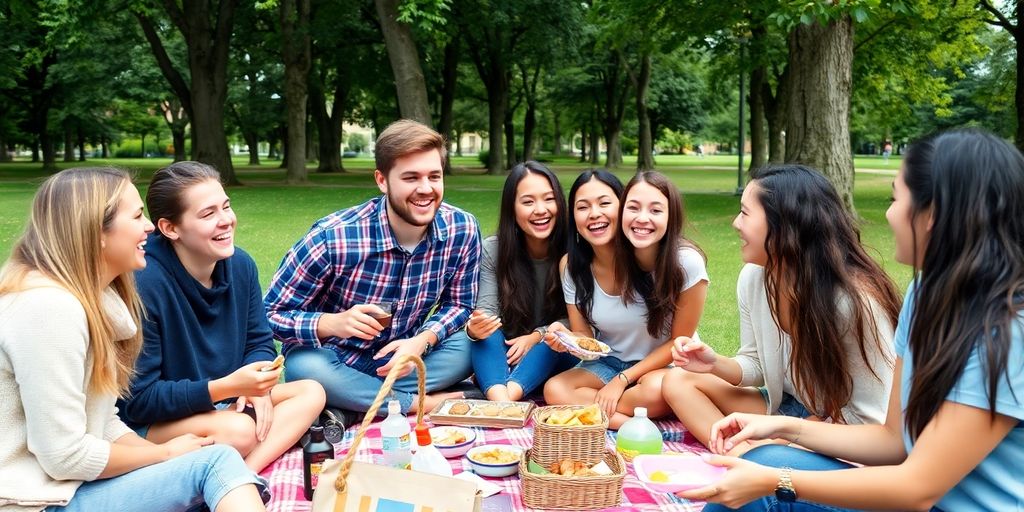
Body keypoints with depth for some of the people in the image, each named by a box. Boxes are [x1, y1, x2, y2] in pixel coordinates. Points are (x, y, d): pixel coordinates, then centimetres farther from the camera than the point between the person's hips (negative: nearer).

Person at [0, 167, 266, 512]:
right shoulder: (49, 307, -21)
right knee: (217, 461, -18)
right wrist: (165, 454, -8)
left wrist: (165, 459, -3)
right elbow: (65, 456, -22)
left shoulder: (93, 298, 10)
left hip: (79, 482, 9)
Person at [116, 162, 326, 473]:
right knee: (238, 430, -35)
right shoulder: (143, 284, -25)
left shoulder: (240, 264, -3)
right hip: (150, 424, -8)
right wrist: (227, 387, -30)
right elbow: (138, 401, -21)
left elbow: (260, 342, 8)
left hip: (221, 405, 8)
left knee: (311, 392, -10)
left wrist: (257, 388, -15)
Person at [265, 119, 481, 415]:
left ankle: (353, 408, -15)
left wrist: (422, 341, -22)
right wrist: (333, 323, -37)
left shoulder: (462, 229, -15)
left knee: (471, 348, -21)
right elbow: (270, 314, -18)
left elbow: (458, 304, -1)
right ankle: (420, 403, -17)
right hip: (334, 360, -3)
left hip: (400, 357, 3)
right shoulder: (333, 236, -25)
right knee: (304, 367, -35)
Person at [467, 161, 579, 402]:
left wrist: (538, 335, -23)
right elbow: (487, 310, -13)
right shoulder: (492, 250, -7)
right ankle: (499, 402, -53)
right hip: (504, 356, 1)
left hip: (555, 357, -1)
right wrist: (473, 328, -36)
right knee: (487, 334, -29)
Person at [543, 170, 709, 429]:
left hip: (666, 365, -3)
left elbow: (679, 342, -11)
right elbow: (584, 337, -3)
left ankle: (584, 407, -15)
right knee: (554, 390, -24)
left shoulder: (686, 263, -20)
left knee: (656, 389, -37)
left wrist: (622, 380, -16)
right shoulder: (572, 266, -11)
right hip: (608, 362, 3)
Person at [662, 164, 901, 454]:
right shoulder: (753, 278, -8)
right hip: (783, 406, 8)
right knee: (679, 381, -7)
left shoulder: (854, 298, -28)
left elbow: (871, 419, -21)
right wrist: (716, 364, -15)